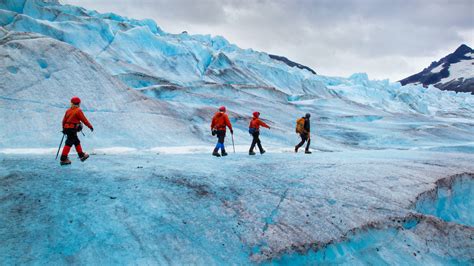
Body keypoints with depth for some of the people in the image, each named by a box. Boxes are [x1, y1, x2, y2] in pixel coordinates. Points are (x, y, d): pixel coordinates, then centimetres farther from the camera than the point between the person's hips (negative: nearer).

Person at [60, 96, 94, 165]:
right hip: (73, 129, -8)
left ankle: (81, 155, 30)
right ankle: (63, 159, -9)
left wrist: (64, 129, 26)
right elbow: (84, 120, -8)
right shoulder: (78, 110, -9)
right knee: (69, 143, -8)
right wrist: (90, 126, 3)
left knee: (77, 142, 19)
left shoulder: (68, 110, 12)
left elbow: (64, 120, 15)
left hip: (67, 128, 8)